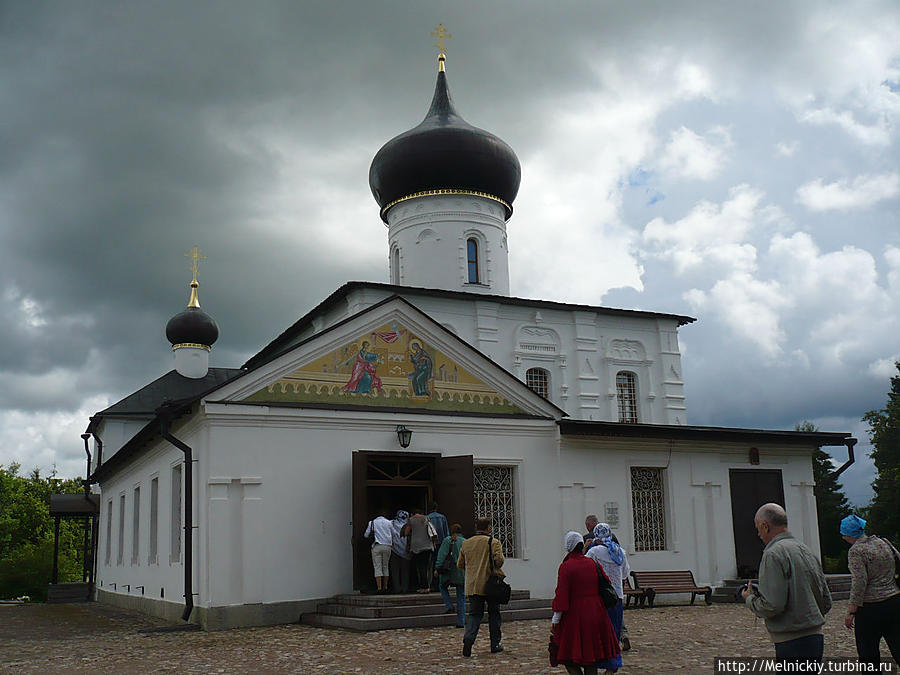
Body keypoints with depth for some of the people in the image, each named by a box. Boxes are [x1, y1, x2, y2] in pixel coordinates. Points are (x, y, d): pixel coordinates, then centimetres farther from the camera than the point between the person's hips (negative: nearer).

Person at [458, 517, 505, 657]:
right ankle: (495, 645, 18)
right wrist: (495, 568, 2)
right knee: (494, 614, 12)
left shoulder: (465, 544, 7)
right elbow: (499, 560, -19)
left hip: (472, 586, 3)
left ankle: (469, 638, -17)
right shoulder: (494, 542, -8)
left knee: (474, 614, 7)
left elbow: (460, 565, 12)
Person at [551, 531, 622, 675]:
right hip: (596, 614, 5)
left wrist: (555, 619, -14)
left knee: (568, 655, 5)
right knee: (592, 651, 15)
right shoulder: (593, 563, 3)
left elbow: (561, 595, -16)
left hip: (575, 616, -5)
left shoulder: (565, 567, -12)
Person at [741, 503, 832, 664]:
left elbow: (772, 606, -19)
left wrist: (750, 599, -1)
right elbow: (826, 602, 17)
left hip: (792, 645, -9)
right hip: (816, 638, 9)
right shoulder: (806, 550, 14)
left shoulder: (773, 554, -13)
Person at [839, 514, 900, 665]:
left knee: (868, 654, 5)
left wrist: (851, 612, -14)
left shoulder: (856, 551, -11)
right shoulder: (884, 543, 8)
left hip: (870, 607, -6)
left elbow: (859, 583, -17)